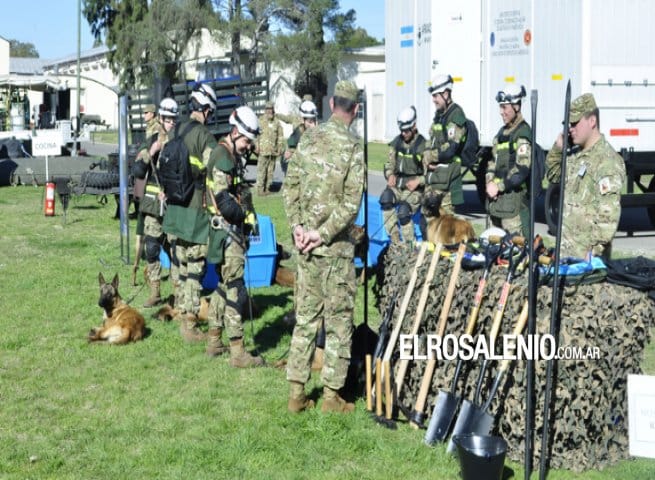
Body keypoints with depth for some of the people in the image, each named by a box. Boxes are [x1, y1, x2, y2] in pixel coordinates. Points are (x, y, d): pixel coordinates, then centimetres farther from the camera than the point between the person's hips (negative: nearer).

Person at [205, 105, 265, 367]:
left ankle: (214, 341, 24)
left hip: (231, 230, 11)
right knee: (234, 287, -10)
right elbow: (223, 199, -21)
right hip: (226, 230, -11)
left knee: (223, 284, 16)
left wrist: (244, 224, 13)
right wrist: (243, 214, -7)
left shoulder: (231, 156, 18)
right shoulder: (222, 156, -14)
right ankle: (237, 351, -9)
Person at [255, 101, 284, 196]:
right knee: (261, 170, -6)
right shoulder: (260, 121, -1)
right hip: (263, 150, -4)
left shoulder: (277, 122, 11)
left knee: (270, 170, 7)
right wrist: (257, 147, -8)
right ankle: (260, 189, -3)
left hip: (273, 151, 4)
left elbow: (280, 136, 16)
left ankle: (267, 188, 15)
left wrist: (279, 148, 10)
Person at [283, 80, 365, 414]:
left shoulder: (309, 138, 3)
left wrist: (298, 226, -1)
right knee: (338, 320, 5)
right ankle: (332, 395, 9)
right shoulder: (352, 146, -11)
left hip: (306, 243, 5)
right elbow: (352, 201, -17)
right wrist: (325, 233, -11)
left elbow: (290, 186, 2)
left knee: (305, 316, 12)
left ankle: (296, 392, 15)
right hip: (336, 247, -5)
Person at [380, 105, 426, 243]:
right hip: (397, 185, 4)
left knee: (403, 211, -32)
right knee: (385, 197, -30)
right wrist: (390, 175, -5)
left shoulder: (423, 146, -8)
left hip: (414, 190, -4)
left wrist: (418, 180, -22)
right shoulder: (397, 142, 8)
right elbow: (389, 164, 16)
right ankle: (395, 240, -26)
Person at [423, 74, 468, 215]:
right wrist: (427, 157, -2)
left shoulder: (456, 115, -12)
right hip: (432, 173, 9)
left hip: (447, 177, -9)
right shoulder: (439, 115, 16)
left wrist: (429, 156, -7)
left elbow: (450, 149, -20)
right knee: (429, 213, 13)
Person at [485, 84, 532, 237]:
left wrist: (499, 186, -16)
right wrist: (490, 183, 2)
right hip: (496, 197, 9)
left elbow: (522, 169, -19)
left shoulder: (523, 133, -10)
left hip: (514, 197, -9)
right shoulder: (502, 132, 17)